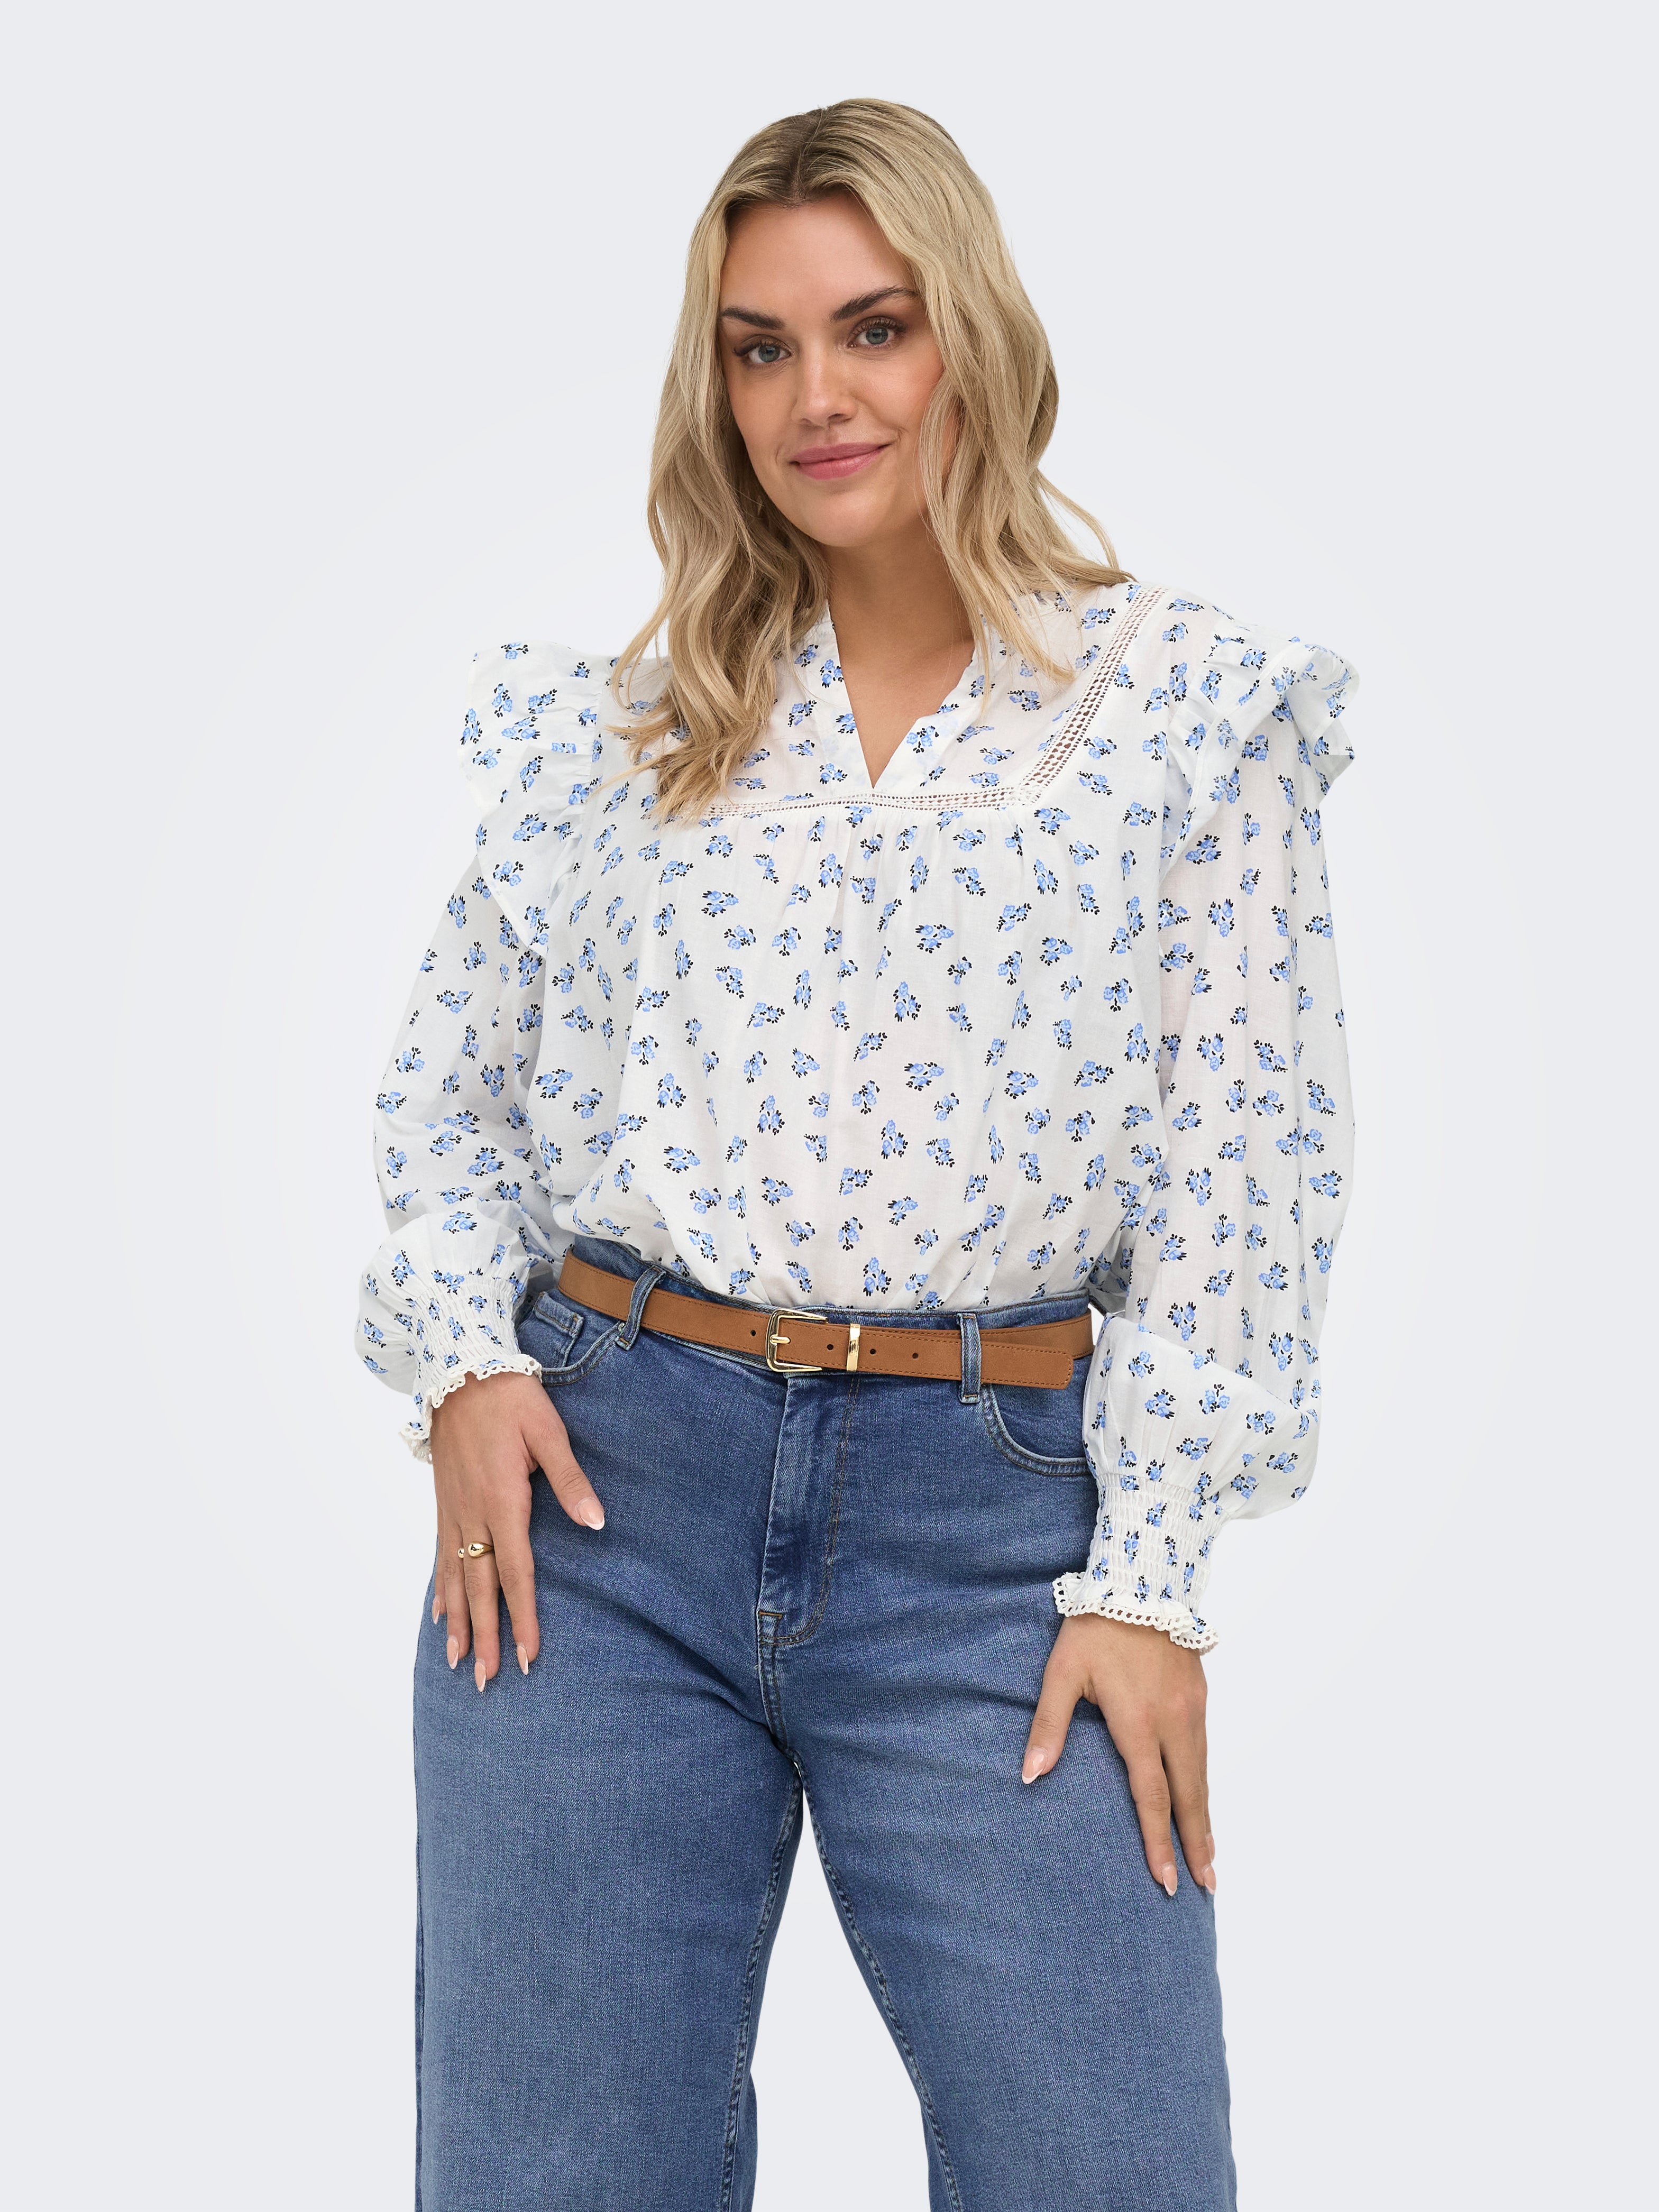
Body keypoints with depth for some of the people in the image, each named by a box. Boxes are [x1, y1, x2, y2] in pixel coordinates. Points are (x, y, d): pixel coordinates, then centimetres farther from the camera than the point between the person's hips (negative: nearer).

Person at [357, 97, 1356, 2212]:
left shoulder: (1192, 705, 2)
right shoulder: (628, 721, 10)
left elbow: (1244, 1164, -2)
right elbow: (446, 1068, 17)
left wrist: (1147, 1570, -7)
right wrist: (461, 1360, 1)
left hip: (995, 1517, -2)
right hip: (598, 1482, 2)